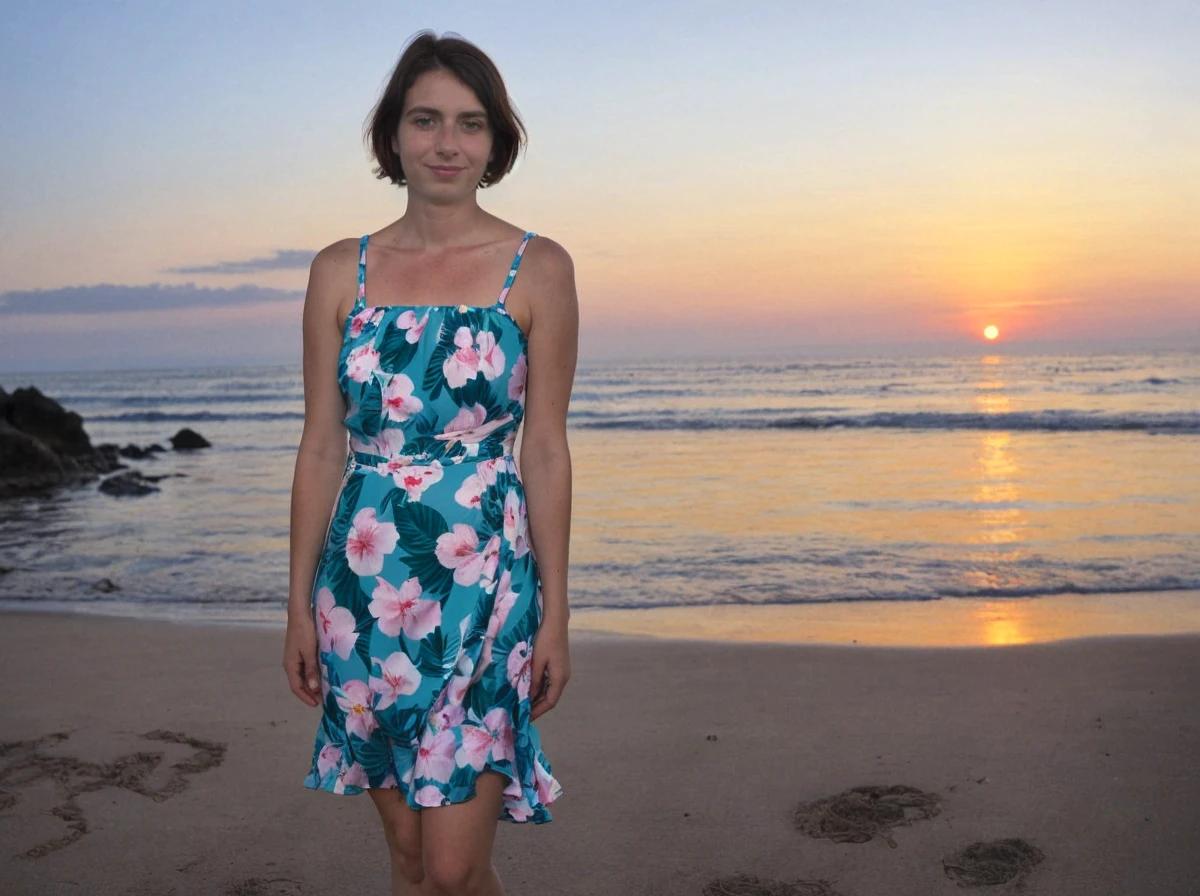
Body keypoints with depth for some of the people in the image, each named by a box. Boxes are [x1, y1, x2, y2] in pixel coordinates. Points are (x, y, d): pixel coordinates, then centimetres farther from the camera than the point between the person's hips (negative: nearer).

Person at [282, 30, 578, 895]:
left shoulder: (538, 268, -1)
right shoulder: (341, 270, 5)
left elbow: (545, 450, -2)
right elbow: (322, 447, 6)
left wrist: (556, 613, -2)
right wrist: (301, 604, 6)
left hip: (485, 582, -3)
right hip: (366, 586, 3)